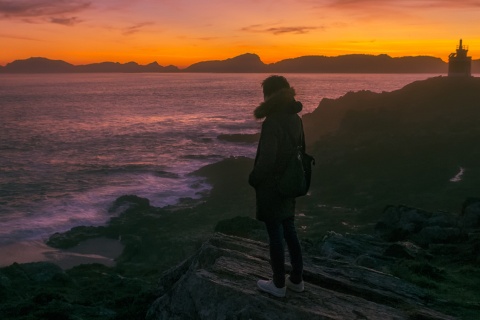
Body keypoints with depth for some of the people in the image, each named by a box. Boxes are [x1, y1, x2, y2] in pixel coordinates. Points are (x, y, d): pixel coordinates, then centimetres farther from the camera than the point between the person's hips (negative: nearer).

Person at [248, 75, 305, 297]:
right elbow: (301, 149, 12)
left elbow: (266, 160, -26)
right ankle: (296, 279, 30)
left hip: (271, 187, -8)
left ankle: (279, 284, 20)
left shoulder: (272, 122, -24)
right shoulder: (294, 118, 2)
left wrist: (253, 179, -9)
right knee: (289, 231, 19)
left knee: (275, 235, 5)